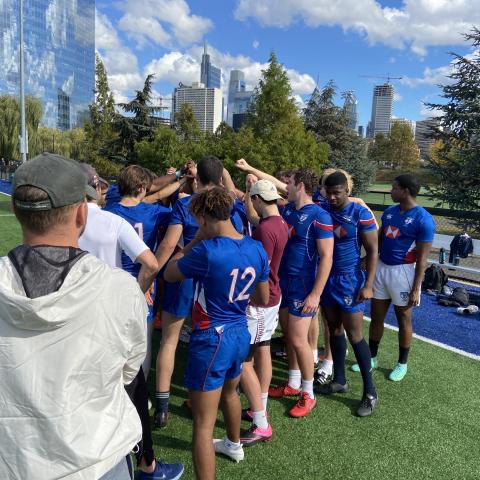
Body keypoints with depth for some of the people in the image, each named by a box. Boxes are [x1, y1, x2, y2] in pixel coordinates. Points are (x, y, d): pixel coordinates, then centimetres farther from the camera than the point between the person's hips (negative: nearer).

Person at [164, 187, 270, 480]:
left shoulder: (207, 251, -24)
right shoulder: (257, 249, -3)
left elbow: (169, 274, -6)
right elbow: (264, 300, 7)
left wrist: (196, 240, -2)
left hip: (212, 339, -8)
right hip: (240, 334, 8)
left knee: (203, 425, 3)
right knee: (230, 392, 34)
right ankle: (234, 445, 59)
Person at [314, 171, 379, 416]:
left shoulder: (361, 214, -11)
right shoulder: (322, 210, 0)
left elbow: (372, 251, -9)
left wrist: (368, 285, -14)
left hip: (350, 280, -5)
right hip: (326, 278, 5)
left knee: (354, 335, -1)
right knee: (334, 330, 14)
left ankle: (370, 392, 12)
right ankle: (339, 380, 30)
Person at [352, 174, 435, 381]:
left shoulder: (423, 220, -14)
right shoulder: (389, 212, 6)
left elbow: (422, 258, -13)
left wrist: (416, 289, -14)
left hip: (403, 271, -6)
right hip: (381, 268, 6)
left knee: (403, 319, 11)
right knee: (376, 317, 14)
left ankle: (402, 363, 29)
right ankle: (372, 357, 30)